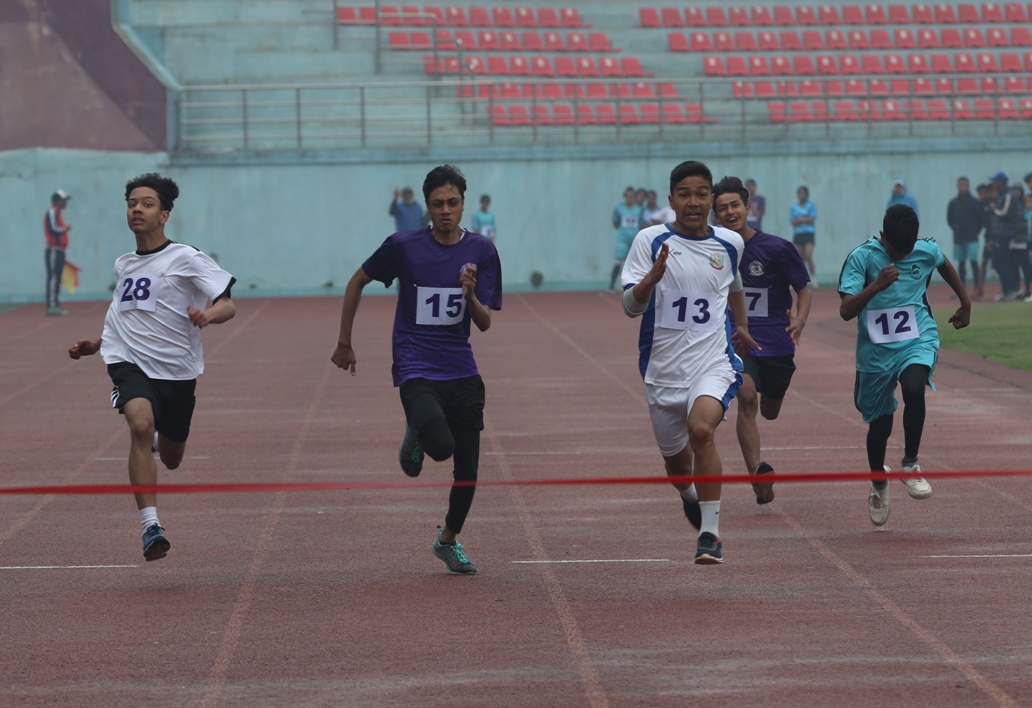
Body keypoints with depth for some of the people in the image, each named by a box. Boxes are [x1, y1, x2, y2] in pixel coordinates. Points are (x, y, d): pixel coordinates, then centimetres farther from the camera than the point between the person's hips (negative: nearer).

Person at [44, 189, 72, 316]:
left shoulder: (58, 213, 20)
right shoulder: (52, 212, -10)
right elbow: (53, 229, -21)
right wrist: (65, 228, -8)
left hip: (59, 252, 10)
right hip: (54, 251, -10)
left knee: (56, 279, 9)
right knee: (53, 277, -13)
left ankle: (55, 305, 11)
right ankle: (52, 306, -17)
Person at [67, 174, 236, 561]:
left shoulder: (184, 258, -4)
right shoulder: (123, 264, 13)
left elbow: (228, 305, -12)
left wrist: (209, 315, -34)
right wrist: (95, 345, 17)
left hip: (176, 369, -1)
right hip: (130, 364, 1)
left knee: (171, 459, 15)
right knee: (141, 424, -30)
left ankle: (160, 439, 56)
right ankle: (150, 526, -34)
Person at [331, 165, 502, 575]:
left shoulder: (480, 251, 1)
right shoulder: (404, 246, -6)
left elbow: (484, 323, 0)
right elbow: (357, 282, 10)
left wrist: (470, 295, -22)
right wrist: (344, 343, 11)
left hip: (461, 371, 3)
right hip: (415, 369, -3)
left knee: (467, 471, 6)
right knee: (441, 445, -28)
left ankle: (449, 541, 32)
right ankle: (416, 434, 10)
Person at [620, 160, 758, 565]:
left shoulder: (730, 243, 4)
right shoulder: (650, 241, -5)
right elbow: (631, 307, -12)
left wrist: (742, 327, 37)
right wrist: (652, 277, -30)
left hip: (714, 361, -1)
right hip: (663, 367, 1)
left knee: (701, 429, -28)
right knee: (674, 458, 14)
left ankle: (710, 534, -23)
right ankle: (690, 497, 52)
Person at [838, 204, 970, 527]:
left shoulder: (927, 252, -6)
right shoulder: (861, 257, -14)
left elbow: (945, 265, 21)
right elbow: (846, 311, -22)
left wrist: (965, 303, 31)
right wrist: (876, 286, -37)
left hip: (918, 342, 0)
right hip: (875, 351, 0)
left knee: (914, 388, -32)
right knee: (879, 423, 12)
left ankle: (911, 463, -10)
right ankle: (878, 485, 41)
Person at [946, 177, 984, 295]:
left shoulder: (975, 202, -1)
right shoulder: (953, 203, 6)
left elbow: (981, 219, 1)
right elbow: (949, 219, 15)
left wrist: (975, 231, -1)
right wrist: (956, 228, 4)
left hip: (972, 238, -3)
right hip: (958, 239, 3)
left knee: (973, 261, -11)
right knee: (961, 263, 8)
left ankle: (977, 287, -13)